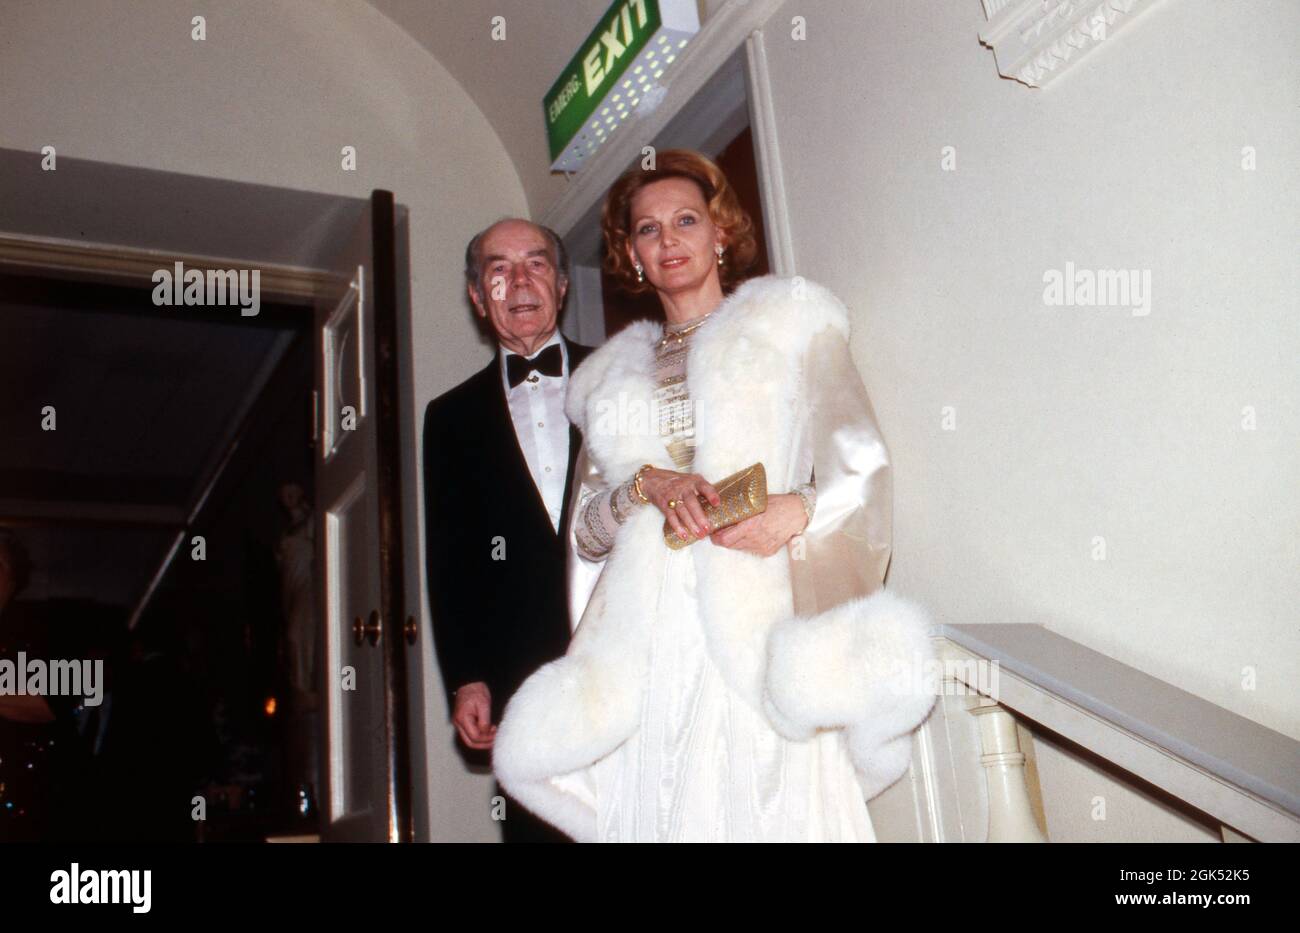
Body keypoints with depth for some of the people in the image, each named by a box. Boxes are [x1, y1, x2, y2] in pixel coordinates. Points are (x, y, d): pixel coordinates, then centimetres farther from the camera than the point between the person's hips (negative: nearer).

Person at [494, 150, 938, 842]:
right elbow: (587, 531, 15)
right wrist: (647, 485, -6)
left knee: (771, 815, -11)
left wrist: (801, 508, -17)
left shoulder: (785, 319, 15)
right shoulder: (615, 372, 22)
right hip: (646, 644, 3)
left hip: (757, 631, -2)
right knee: (660, 812, -5)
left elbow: (860, 466, 4)